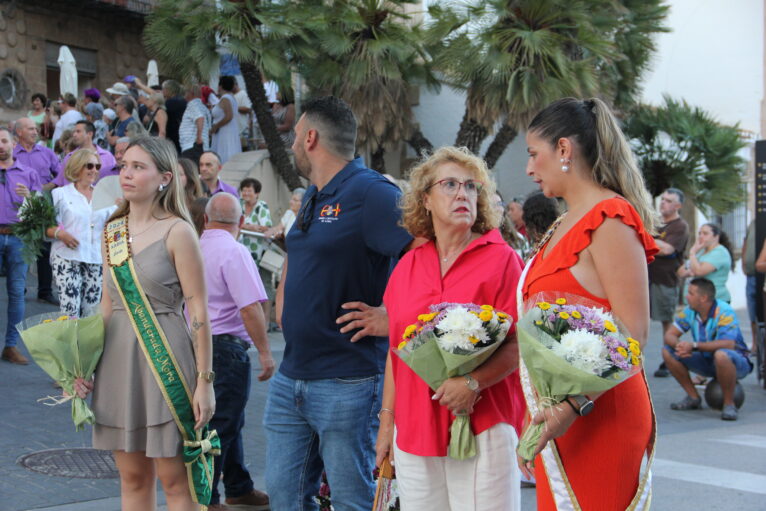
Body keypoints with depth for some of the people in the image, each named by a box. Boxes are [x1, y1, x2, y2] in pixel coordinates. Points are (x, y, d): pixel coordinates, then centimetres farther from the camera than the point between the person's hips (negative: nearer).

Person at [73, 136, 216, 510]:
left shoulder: (177, 231, -8)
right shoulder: (112, 232, 10)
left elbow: (198, 311, -10)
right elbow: (108, 306, 16)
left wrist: (204, 380, -14)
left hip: (164, 357, -6)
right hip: (117, 357, 6)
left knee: (174, 478, 0)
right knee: (133, 476, 11)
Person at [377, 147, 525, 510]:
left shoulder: (501, 259, -2)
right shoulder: (407, 266, 11)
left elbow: (518, 344, -8)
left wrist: (473, 382, -22)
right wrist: (386, 419, 13)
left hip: (483, 426, -4)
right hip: (415, 430, 4)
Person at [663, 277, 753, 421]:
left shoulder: (724, 312, -24)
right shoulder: (689, 312, -5)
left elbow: (728, 344, -35)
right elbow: (669, 335, -4)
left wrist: (694, 346, -36)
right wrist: (678, 345, -29)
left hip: (737, 362, -7)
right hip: (707, 361, 7)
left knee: (721, 355, -41)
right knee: (668, 352, -7)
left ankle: (729, 404, -22)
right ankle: (693, 398, 3)